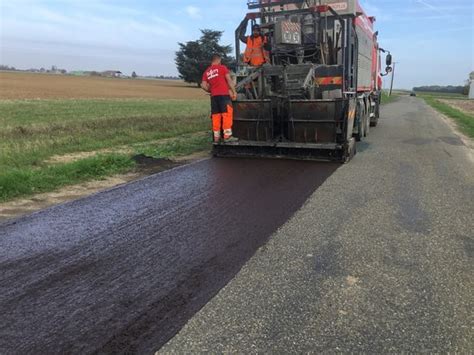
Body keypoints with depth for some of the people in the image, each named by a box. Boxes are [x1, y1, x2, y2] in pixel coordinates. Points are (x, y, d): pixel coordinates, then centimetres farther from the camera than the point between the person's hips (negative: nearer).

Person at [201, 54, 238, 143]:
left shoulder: (206, 72, 16)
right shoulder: (222, 67, 4)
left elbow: (203, 86, 9)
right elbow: (229, 80, -3)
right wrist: (234, 92, 0)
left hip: (214, 96, 5)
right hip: (224, 94, -5)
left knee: (216, 116, 7)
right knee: (227, 114, -5)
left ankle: (216, 137, 8)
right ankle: (227, 136, -11)